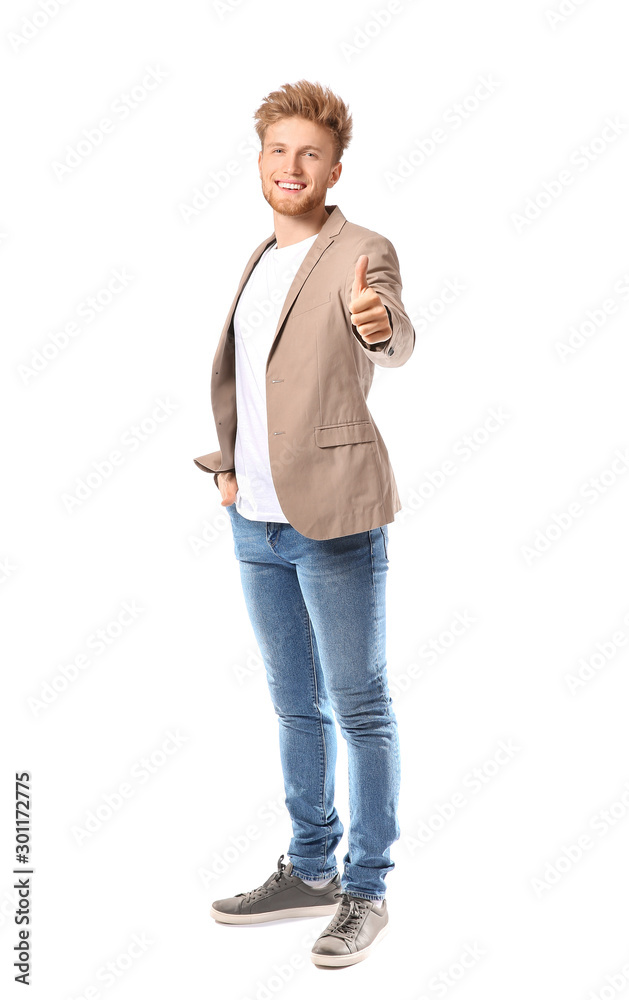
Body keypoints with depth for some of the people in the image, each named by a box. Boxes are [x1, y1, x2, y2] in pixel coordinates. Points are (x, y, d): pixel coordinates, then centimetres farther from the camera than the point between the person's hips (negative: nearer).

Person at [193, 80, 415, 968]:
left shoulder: (361, 253, -9)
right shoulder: (263, 259, 14)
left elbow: (399, 345, -29)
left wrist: (378, 324, -51)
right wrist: (228, 463, 13)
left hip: (334, 520, -7)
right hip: (257, 520, 8)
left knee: (359, 708, 2)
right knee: (295, 705, 17)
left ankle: (367, 892, 16)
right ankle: (311, 870, 32)